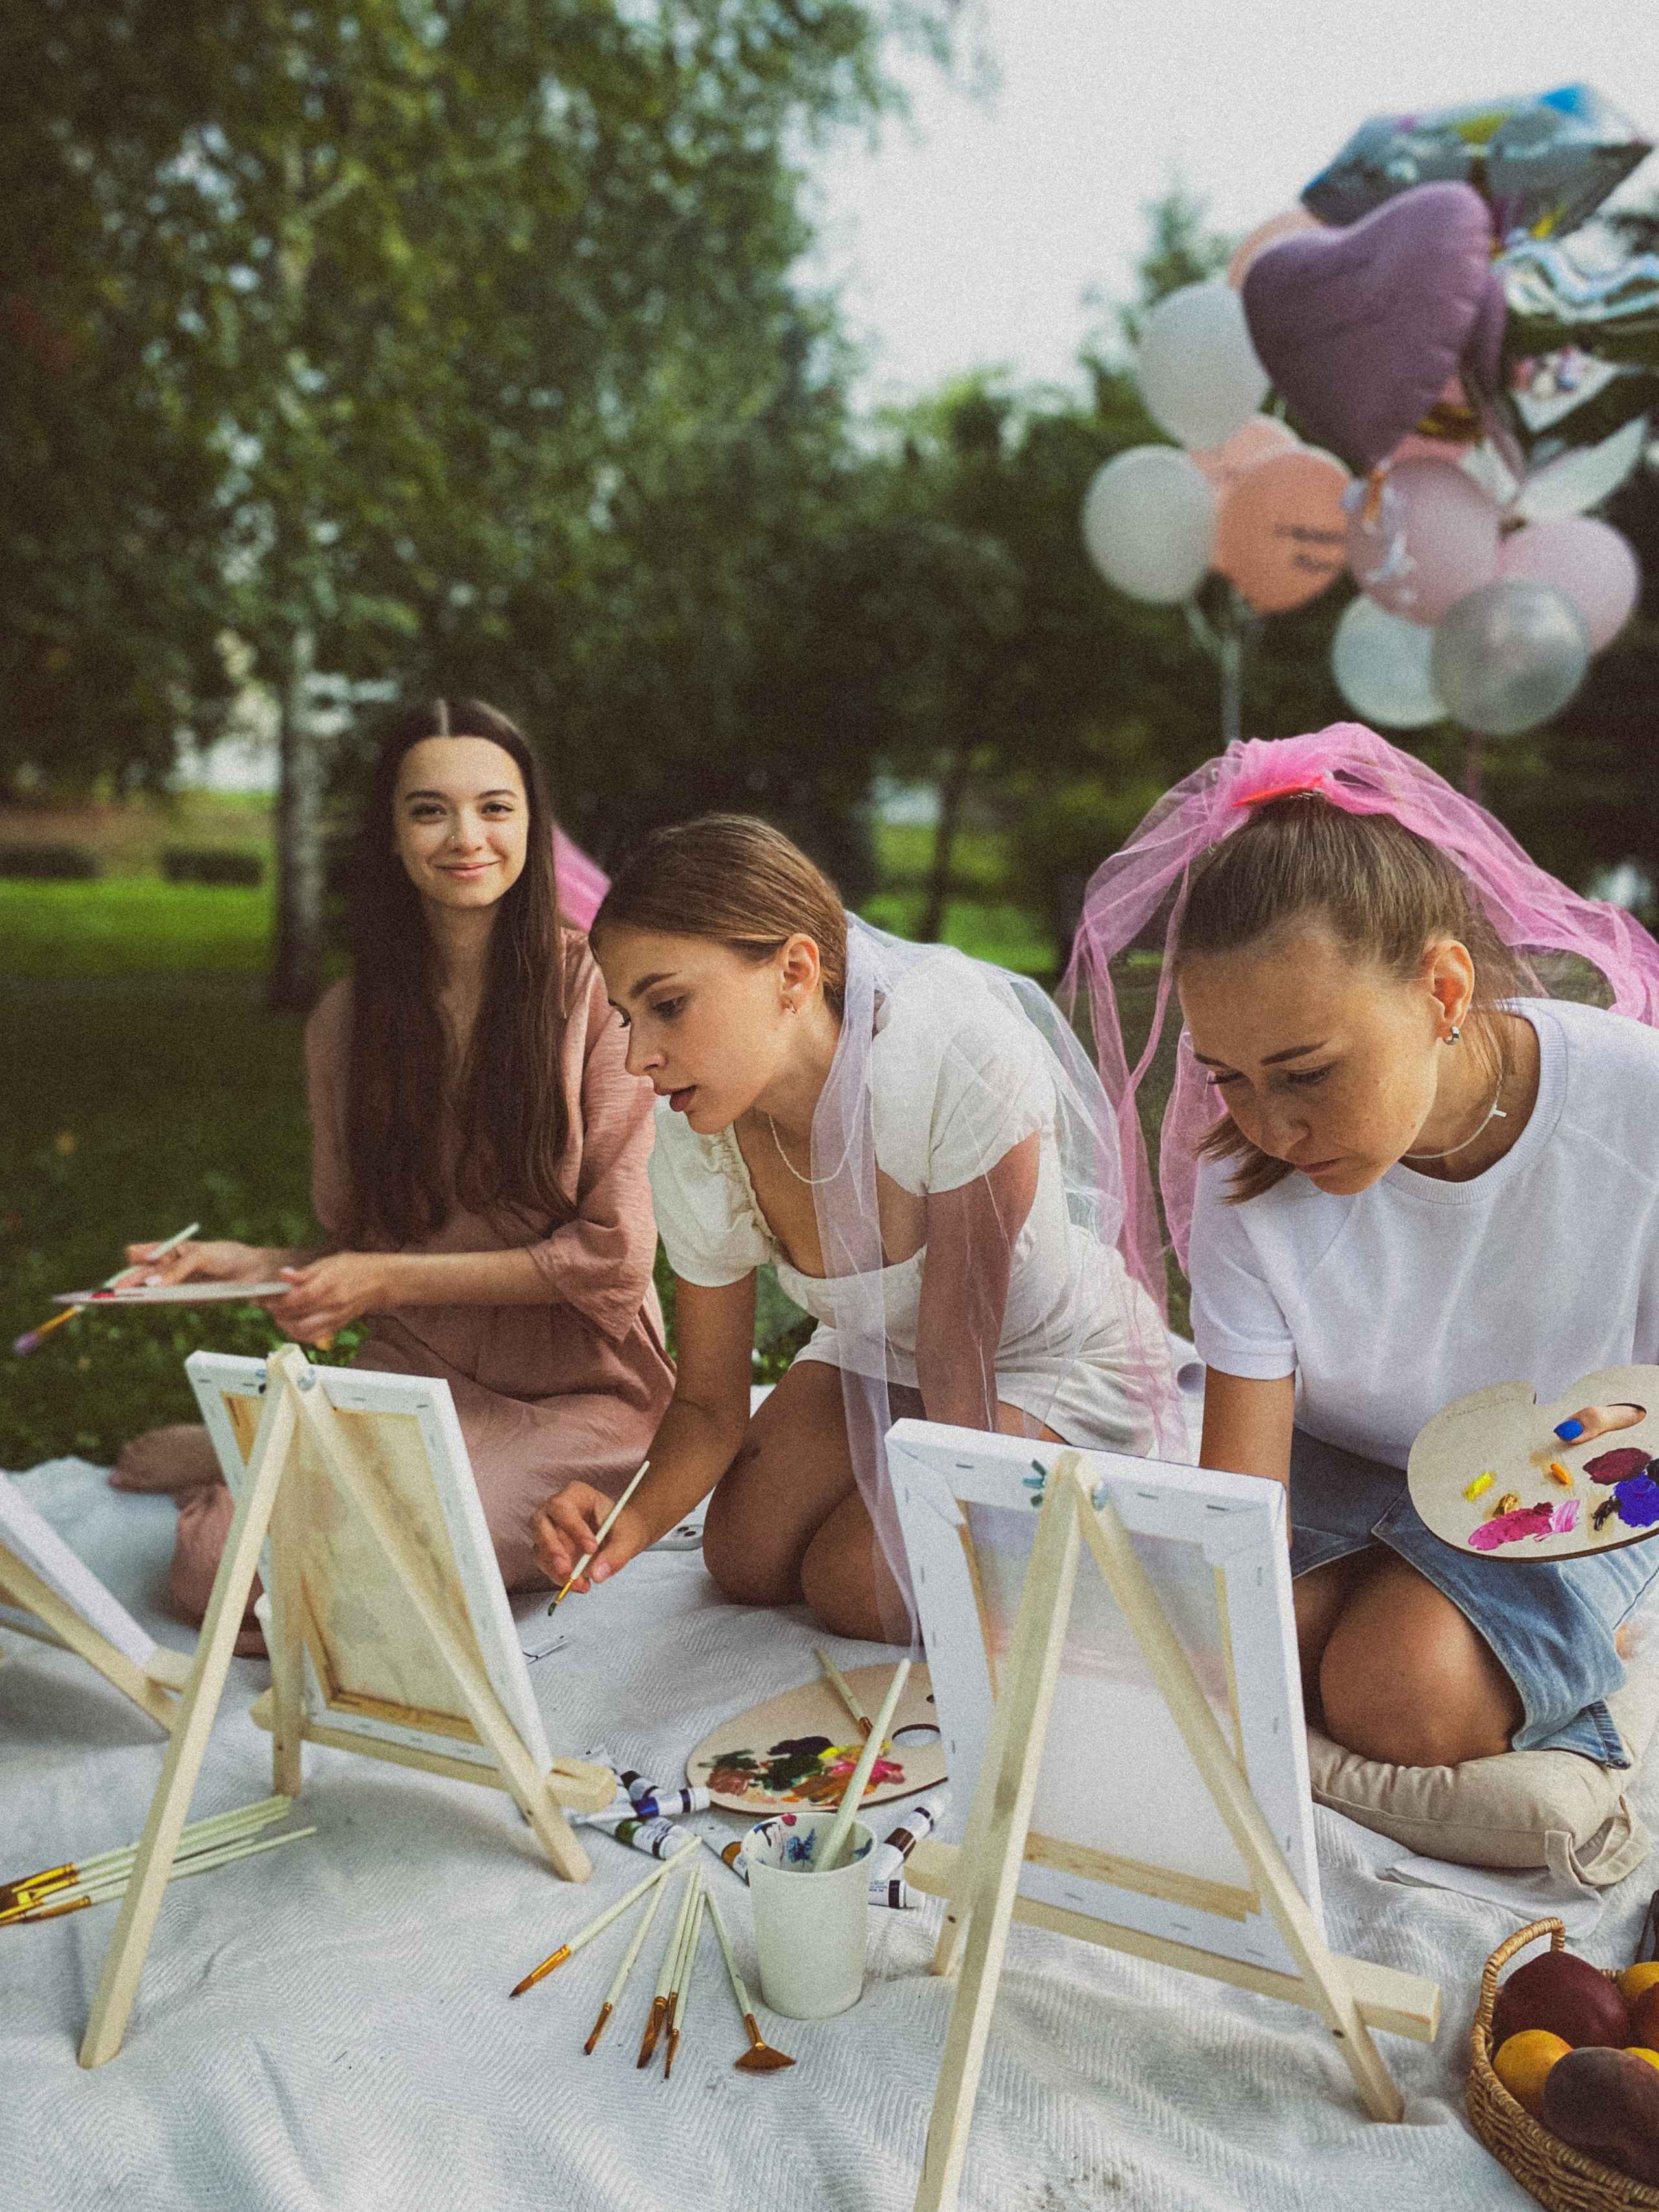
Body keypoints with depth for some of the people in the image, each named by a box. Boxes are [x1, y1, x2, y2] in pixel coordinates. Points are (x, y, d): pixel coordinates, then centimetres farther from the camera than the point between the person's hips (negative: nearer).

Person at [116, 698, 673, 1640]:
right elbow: (357, 1246, 13)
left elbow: (611, 1254, -12)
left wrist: (394, 1280, -15)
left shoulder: (595, 986, -11)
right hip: (416, 1374, 4)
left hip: (579, 1394, -3)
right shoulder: (348, 1019, 4)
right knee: (217, 1562, -19)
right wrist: (260, 1267, -8)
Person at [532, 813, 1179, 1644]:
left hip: (1060, 1356, -5)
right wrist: (633, 1521, -31)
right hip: (880, 1350, 5)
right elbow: (709, 1405, -10)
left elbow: (958, 1348, -30)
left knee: (855, 1584, -16)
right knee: (744, 1561, -4)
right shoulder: (694, 1156, -20)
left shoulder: (960, 1054, -39)